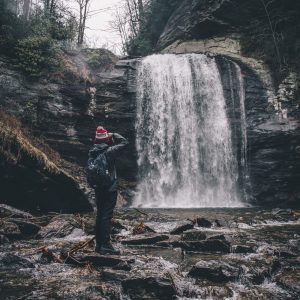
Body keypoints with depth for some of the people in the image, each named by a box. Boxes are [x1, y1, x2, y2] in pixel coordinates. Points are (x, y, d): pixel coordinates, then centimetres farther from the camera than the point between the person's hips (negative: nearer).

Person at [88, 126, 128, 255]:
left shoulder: (92, 152, 4)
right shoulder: (109, 151, -14)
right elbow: (124, 142, -5)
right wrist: (114, 135, 5)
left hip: (98, 188, 7)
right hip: (110, 188, -7)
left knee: (100, 214, 14)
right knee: (107, 215, -4)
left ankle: (99, 244, 22)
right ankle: (105, 245, -2)